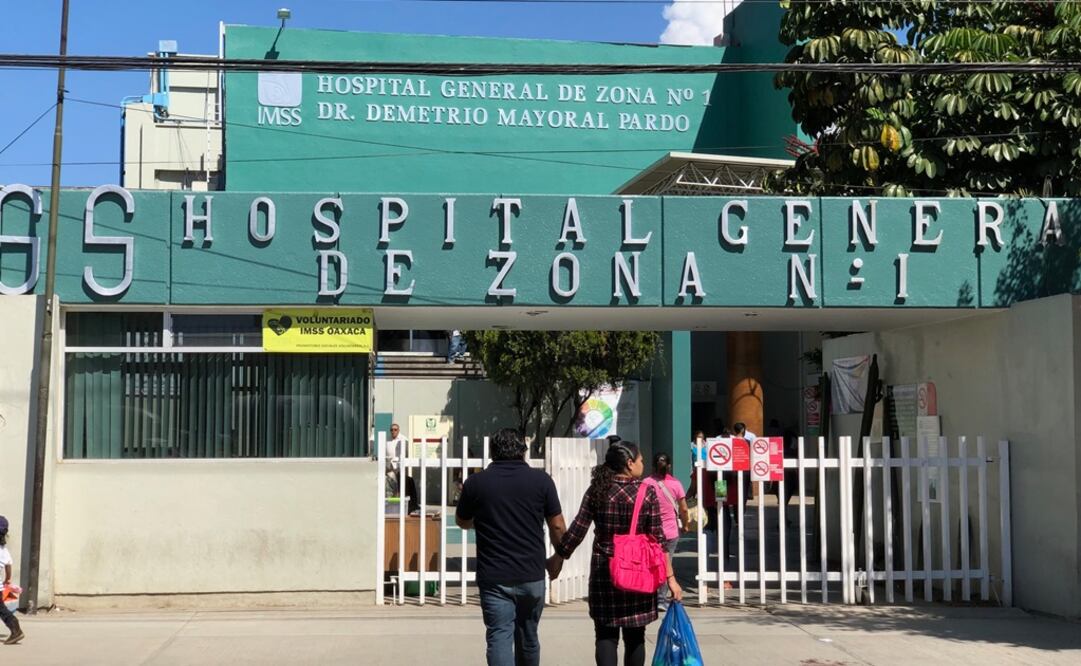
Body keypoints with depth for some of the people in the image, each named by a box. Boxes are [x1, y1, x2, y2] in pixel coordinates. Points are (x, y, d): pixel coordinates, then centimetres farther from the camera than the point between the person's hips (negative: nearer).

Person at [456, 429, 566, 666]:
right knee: (528, 636, 18)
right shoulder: (540, 480, -3)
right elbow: (557, 527, 0)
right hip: (532, 575, 2)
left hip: (494, 578, -2)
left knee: (499, 638, -2)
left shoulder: (475, 482, -3)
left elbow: (462, 522, 13)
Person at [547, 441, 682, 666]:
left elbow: (577, 530, -3)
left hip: (604, 571, 1)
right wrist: (670, 578, -3)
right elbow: (658, 539, -7)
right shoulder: (647, 493, -5)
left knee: (606, 635, 4)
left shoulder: (596, 491, -2)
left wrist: (558, 558, 10)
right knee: (635, 637, 12)